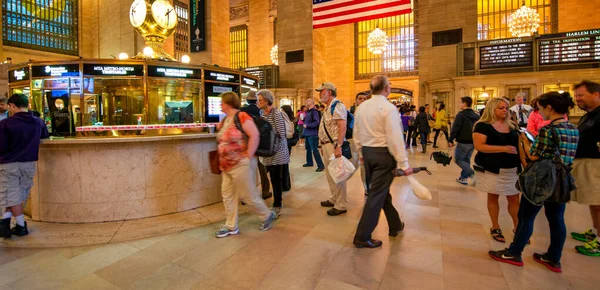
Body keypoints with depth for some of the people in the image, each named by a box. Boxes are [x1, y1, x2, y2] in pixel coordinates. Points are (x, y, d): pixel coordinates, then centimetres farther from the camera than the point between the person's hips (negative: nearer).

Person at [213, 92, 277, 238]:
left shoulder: (241, 116, -16)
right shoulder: (225, 119, 12)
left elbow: (255, 135, -23)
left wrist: (248, 157, -21)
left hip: (240, 164, -9)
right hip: (227, 165, 9)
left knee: (247, 195, 1)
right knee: (228, 194, 12)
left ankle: (267, 215, 23)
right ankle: (231, 226, 24)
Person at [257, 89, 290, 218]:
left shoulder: (276, 114, -14)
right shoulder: (261, 113, 7)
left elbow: (281, 135, -16)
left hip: (277, 151, -6)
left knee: (276, 178, -1)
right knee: (273, 177, 13)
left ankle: (277, 206, 11)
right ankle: (277, 201, 29)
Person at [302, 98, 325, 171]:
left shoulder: (314, 111, -14)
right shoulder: (308, 111, 14)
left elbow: (316, 122, -23)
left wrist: (307, 125, -20)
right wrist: (303, 119, 8)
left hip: (312, 134, -10)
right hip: (307, 133, 10)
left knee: (314, 150, -10)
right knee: (308, 148, 18)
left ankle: (321, 165, -6)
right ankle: (309, 162, 33)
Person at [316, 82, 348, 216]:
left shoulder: (337, 106, -13)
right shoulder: (328, 108, 17)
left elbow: (342, 127, -22)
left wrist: (338, 147, -27)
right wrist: (324, 146, 16)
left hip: (334, 145, -10)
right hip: (327, 145, 10)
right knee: (330, 174, 18)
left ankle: (340, 206, 6)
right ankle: (334, 199, 32)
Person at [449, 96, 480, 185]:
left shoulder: (461, 115, -12)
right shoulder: (476, 116, 11)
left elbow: (455, 128, -18)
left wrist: (451, 140, -13)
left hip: (463, 142, -7)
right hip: (473, 142, 7)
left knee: (458, 159, 3)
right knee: (466, 160, 16)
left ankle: (472, 173, -13)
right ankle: (463, 178, 19)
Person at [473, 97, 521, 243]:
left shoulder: (512, 125, 10)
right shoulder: (482, 125, -8)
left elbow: (519, 145, 15)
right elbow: (479, 146, -18)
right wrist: (504, 148, -21)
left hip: (512, 170, 5)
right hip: (491, 170, -4)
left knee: (514, 199, 8)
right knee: (493, 197, 9)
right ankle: (495, 227, 23)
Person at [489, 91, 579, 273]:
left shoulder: (547, 129, -19)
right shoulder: (574, 129, 7)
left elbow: (533, 156, -17)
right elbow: (564, 155, 15)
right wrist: (535, 141, 15)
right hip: (561, 181, 8)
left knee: (526, 217, 4)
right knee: (557, 219, 14)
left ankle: (514, 253, 15)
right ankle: (553, 259, 25)